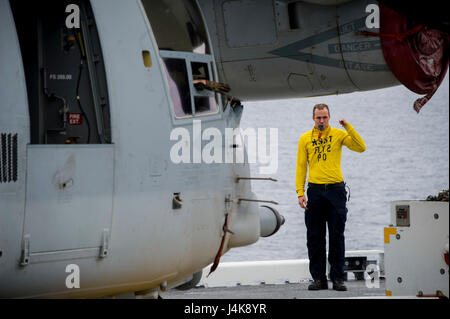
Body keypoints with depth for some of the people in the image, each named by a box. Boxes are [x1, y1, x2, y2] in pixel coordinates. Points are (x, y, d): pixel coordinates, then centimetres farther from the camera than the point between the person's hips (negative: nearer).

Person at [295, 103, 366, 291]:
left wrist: (348, 127, -11)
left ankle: (338, 278, 4)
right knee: (315, 237, 3)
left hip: (336, 190, -1)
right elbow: (301, 167, 6)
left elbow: (361, 148, -5)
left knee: (337, 236, 0)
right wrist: (300, 192, -3)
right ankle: (318, 278, 9)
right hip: (315, 191, 1)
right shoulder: (305, 138, 8)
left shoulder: (339, 135, 5)